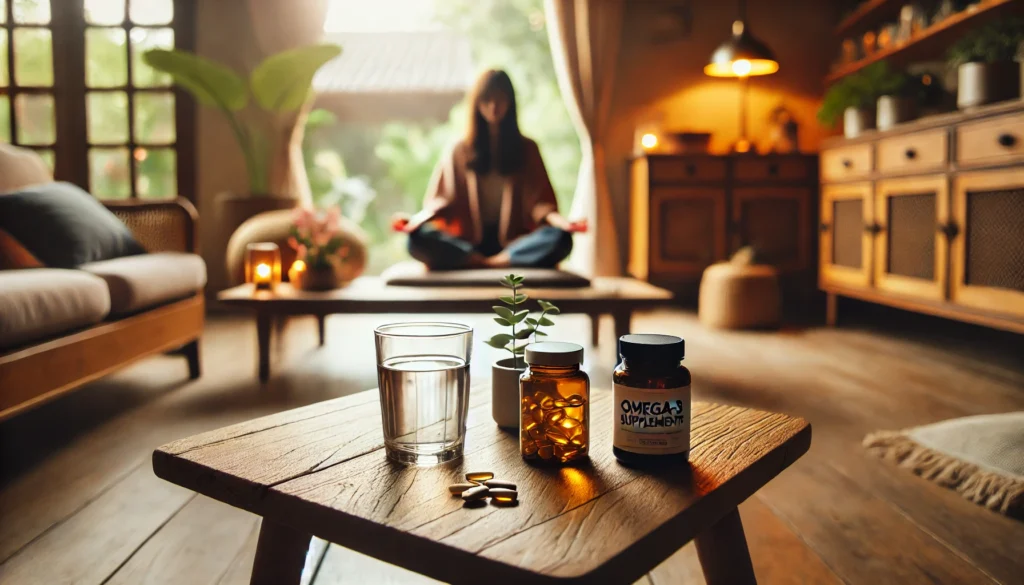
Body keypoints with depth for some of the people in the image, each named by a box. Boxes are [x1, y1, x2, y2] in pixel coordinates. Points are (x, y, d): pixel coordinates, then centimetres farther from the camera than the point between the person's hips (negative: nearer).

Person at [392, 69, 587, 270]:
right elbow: (442, 199, 8)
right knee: (419, 238, -31)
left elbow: (539, 199, 6)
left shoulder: (527, 148, 14)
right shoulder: (459, 150, 14)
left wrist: (555, 219, -17)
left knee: (560, 238, -32)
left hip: (513, 241, 0)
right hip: (468, 242, 0)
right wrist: (422, 217, -14)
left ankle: (485, 265, -35)